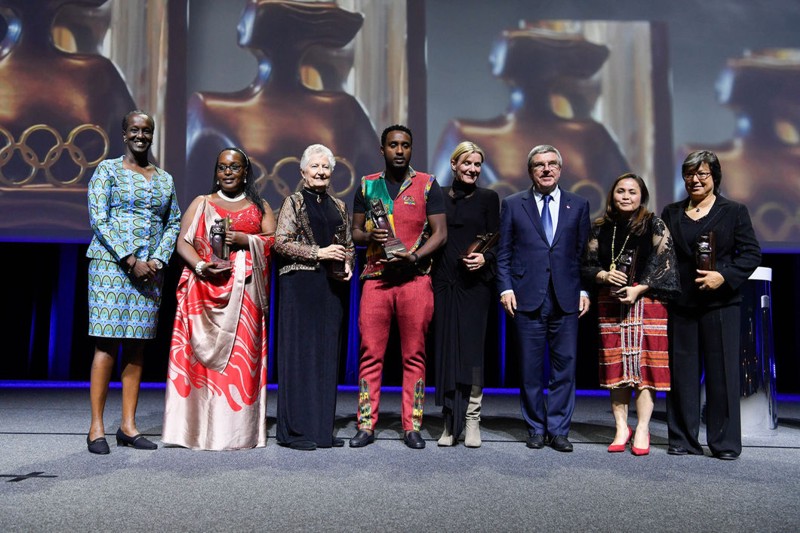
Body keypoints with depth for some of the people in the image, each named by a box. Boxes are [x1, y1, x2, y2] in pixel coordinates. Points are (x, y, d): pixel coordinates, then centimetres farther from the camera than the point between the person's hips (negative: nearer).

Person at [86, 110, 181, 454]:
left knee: (137, 345, 4)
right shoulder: (107, 170, 4)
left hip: (151, 268, 4)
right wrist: (131, 261, -12)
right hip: (111, 263, -4)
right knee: (107, 343, -7)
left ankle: (128, 425, 9)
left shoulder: (165, 179, 17)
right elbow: (98, 219, -5)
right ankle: (96, 426, -1)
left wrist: (159, 260, -3)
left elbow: (173, 222, 14)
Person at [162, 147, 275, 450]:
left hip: (244, 291, 0)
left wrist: (245, 239, -10)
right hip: (205, 289, 0)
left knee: (241, 356, -5)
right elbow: (183, 243, 5)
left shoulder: (260, 207, 17)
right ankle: (198, 428, -1)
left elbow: (275, 241, 5)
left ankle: (237, 431, -1)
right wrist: (201, 266, -12)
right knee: (201, 353, -6)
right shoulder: (201, 204, 16)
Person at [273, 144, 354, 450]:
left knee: (328, 353, 5)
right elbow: (280, 243, -7)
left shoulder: (339, 207, 17)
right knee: (300, 352, -4)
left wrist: (347, 265, 1)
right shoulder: (294, 203, 2)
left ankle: (322, 427, 13)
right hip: (300, 285, -5)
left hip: (332, 288, 5)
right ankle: (295, 430, 3)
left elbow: (349, 245, 22)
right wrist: (319, 253, -14)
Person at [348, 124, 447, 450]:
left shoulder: (427, 185, 7)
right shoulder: (367, 186, 13)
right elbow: (355, 231, 16)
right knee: (370, 353, 0)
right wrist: (369, 237, -7)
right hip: (375, 278, 2)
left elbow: (440, 233, 3)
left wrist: (414, 256, -12)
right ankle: (366, 426, 7)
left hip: (415, 278, -1)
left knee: (414, 355, 2)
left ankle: (412, 427, 9)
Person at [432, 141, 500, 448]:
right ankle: (450, 422, 9)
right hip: (443, 282, 2)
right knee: (445, 348, 2)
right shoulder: (439, 196, 11)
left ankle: (472, 421, 3)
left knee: (471, 348, -5)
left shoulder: (488, 198, 7)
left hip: (475, 283, -2)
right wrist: (426, 268, 0)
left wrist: (485, 258, -15)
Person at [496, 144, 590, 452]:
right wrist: (505, 287, -4)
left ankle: (558, 429, 14)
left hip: (566, 299, 1)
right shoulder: (513, 204, 8)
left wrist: (584, 290, 3)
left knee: (565, 366, 3)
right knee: (530, 369, 4)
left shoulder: (578, 205, 11)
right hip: (527, 298, -1)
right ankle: (536, 428, 17)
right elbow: (503, 252, 6)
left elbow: (584, 253, 11)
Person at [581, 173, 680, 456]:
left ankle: (642, 430, 3)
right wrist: (604, 275, -10)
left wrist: (638, 289, -14)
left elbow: (664, 264, -3)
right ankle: (621, 428, 12)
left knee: (645, 365, -4)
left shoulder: (654, 225, 3)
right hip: (610, 304, 3)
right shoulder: (600, 228, 10)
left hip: (646, 302, -2)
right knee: (616, 366, 3)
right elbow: (588, 265, 11)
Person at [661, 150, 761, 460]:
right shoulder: (671, 213, 12)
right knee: (682, 372, 6)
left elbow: (752, 253, -1)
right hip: (680, 305, 3)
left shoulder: (734, 212, 3)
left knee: (722, 372, 1)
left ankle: (725, 443, 11)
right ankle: (683, 441, 16)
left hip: (720, 303, -3)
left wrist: (724, 277, -15)